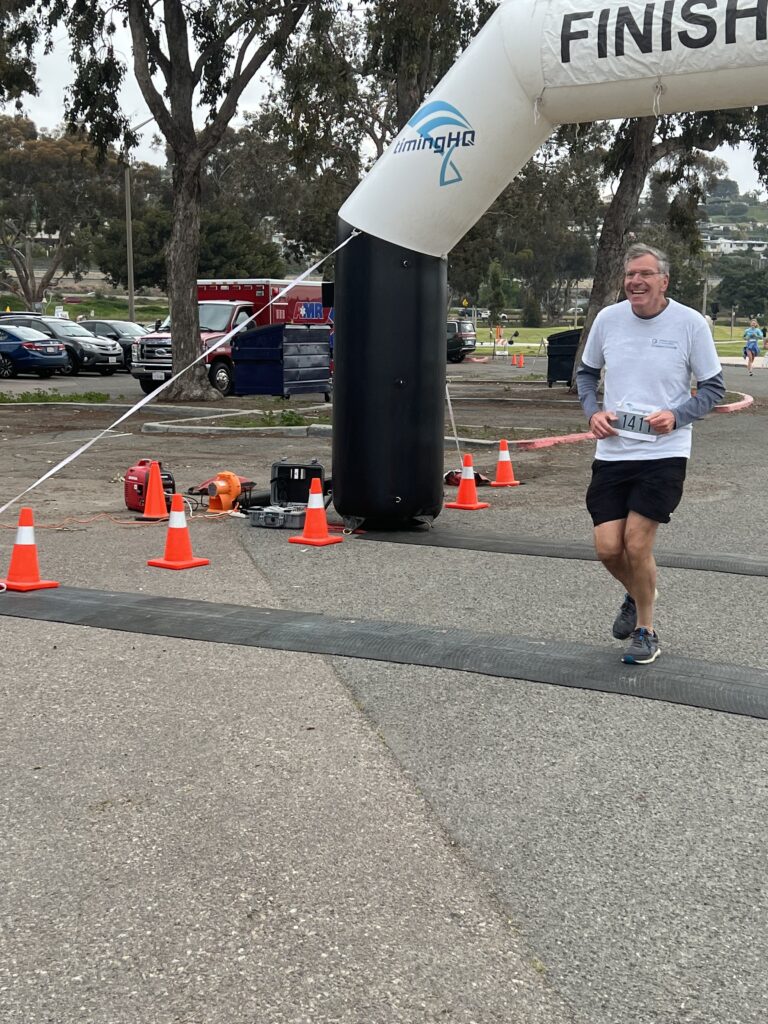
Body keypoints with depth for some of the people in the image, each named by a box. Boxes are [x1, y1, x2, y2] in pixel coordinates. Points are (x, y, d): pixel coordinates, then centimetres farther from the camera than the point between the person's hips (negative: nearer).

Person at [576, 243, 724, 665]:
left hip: (664, 453, -3)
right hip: (612, 452, 4)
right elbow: (586, 372, 17)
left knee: (636, 545, -7)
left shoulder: (690, 323, -7)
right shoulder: (608, 318, 2)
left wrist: (677, 415, -15)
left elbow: (713, 387, 1)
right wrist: (592, 411, 0)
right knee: (608, 547, 1)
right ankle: (637, 597, 36)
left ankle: (645, 631, 17)